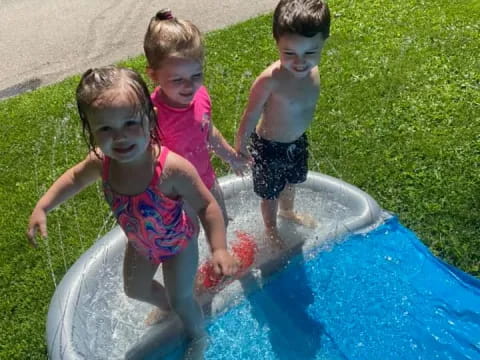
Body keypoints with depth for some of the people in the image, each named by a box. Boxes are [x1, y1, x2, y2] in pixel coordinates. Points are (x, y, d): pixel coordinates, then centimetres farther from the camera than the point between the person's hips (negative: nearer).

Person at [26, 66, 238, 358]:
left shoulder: (172, 169, -43)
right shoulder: (101, 162, -26)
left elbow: (206, 206, -30)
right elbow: (75, 177, -2)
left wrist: (219, 249, -36)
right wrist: (42, 208, -4)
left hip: (177, 242, -5)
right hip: (140, 243, 6)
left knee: (182, 298, 15)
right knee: (135, 289, 29)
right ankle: (166, 308, 65)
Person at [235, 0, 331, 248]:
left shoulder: (313, 71, -14)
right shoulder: (270, 80, -35)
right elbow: (251, 116, -21)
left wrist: (298, 137, 17)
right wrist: (240, 148, -10)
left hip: (298, 142, 6)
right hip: (269, 147, -6)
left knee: (292, 181, 32)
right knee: (271, 192, 18)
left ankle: (288, 212, 63)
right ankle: (270, 227, 49)